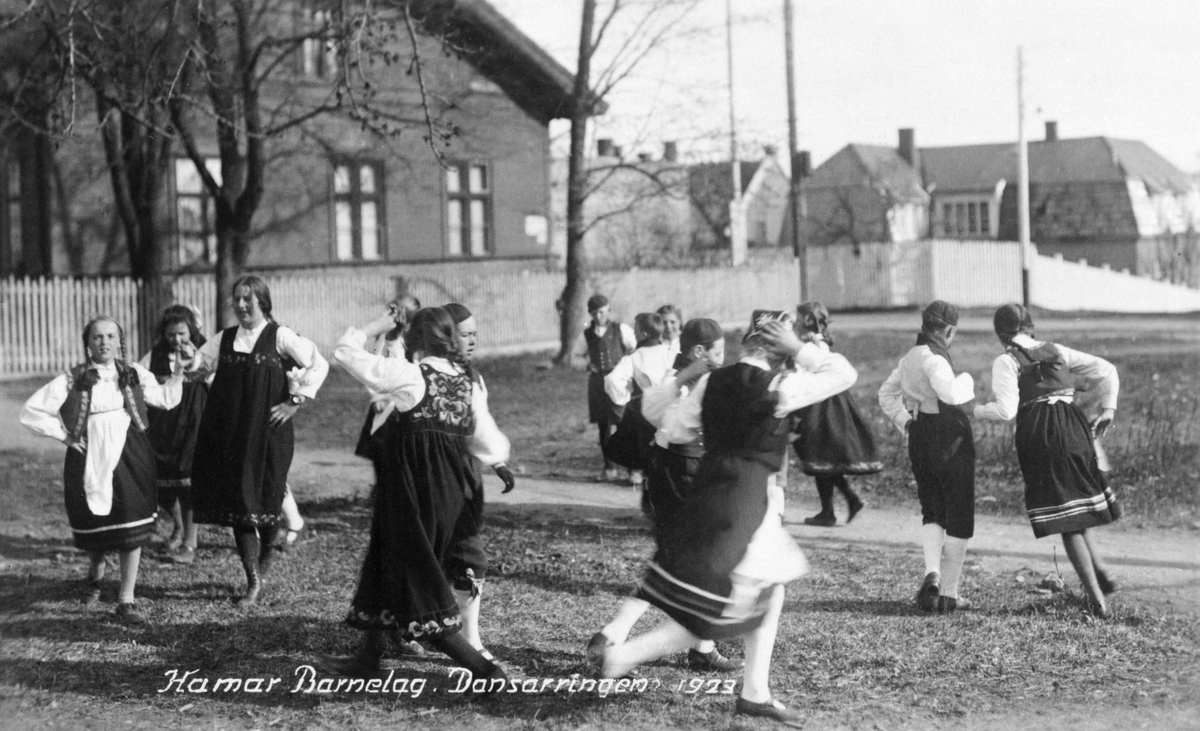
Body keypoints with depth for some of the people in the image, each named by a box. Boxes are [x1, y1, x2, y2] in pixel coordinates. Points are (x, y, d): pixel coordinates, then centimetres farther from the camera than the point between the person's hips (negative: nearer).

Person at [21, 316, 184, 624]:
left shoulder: (134, 374, 5)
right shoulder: (72, 380, -3)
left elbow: (165, 399, 16)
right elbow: (31, 411, -1)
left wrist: (177, 375, 2)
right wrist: (64, 435, -2)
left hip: (130, 458, 1)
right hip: (90, 461, -1)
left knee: (132, 529, -5)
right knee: (94, 529, 8)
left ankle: (126, 600, 4)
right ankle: (95, 575, 43)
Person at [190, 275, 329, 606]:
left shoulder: (279, 337, -3)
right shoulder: (224, 340, 11)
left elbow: (318, 364, -5)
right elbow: (195, 364, 12)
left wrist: (296, 400, -8)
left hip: (267, 432, -4)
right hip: (229, 434, 4)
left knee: (266, 498, 0)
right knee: (238, 504, 0)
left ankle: (265, 557, 31)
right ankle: (253, 581, 6)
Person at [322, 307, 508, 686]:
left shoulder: (410, 376, -15)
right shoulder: (467, 382, 3)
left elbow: (345, 352, -9)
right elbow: (490, 444, 5)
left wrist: (378, 325, 4)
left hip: (414, 489, -7)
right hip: (453, 492, 8)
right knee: (390, 565, 23)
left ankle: (484, 669, -2)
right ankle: (368, 657, 34)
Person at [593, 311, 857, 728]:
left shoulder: (715, 381, 3)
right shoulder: (776, 388, -15)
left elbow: (672, 421, 14)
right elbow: (844, 374, -7)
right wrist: (799, 348, -3)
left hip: (712, 495, 8)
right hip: (744, 506, -8)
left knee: (771, 591, 19)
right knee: (708, 618, -2)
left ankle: (755, 693, 23)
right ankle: (624, 655, -2)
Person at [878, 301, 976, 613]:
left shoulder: (909, 358, 11)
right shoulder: (935, 359, -16)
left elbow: (886, 394, 23)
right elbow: (949, 393, -33)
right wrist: (966, 381, -13)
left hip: (920, 436, 7)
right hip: (950, 436, -7)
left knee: (932, 511, 18)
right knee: (958, 516, 4)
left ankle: (932, 573, -6)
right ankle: (949, 593, 6)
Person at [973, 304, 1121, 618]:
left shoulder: (1006, 361, 0)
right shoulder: (1056, 351, 15)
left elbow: (1006, 410, -10)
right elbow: (1106, 370, 13)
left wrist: (974, 410, 5)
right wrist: (1107, 409, 17)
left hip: (1039, 436, -4)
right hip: (1074, 426, 4)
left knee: (1065, 522, 1)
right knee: (1075, 506, 25)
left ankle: (1096, 597, 0)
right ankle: (1100, 573, 17)